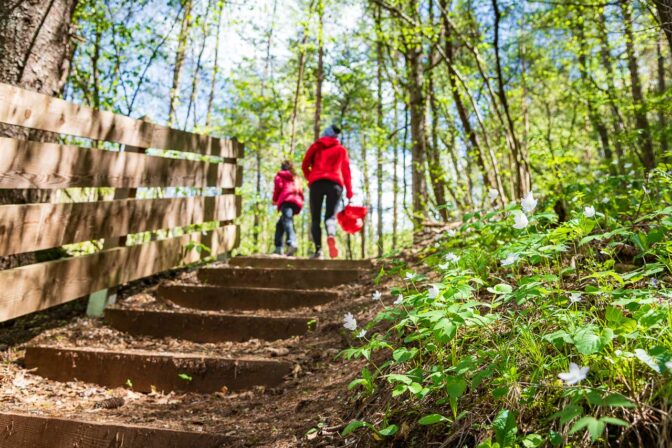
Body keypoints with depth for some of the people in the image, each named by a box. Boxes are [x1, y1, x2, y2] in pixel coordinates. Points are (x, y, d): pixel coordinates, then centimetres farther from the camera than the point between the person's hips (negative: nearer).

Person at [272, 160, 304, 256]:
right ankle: (278, 248, 9)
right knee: (279, 224, 18)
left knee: (287, 221, -26)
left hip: (286, 201, -6)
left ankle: (292, 243, -52)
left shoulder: (280, 175, 20)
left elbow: (278, 186, 3)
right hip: (297, 202, 6)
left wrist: (274, 199, 15)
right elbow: (301, 192, 22)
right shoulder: (296, 179, 35)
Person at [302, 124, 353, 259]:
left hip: (317, 182, 0)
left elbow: (305, 165, 14)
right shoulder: (342, 150, 22)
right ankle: (331, 236, -38)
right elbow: (346, 171, 14)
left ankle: (318, 249, -14)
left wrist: (310, 179, 29)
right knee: (331, 215, -4)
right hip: (335, 183, 1)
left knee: (315, 218, 2)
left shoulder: (316, 146, 20)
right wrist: (349, 191, 10)